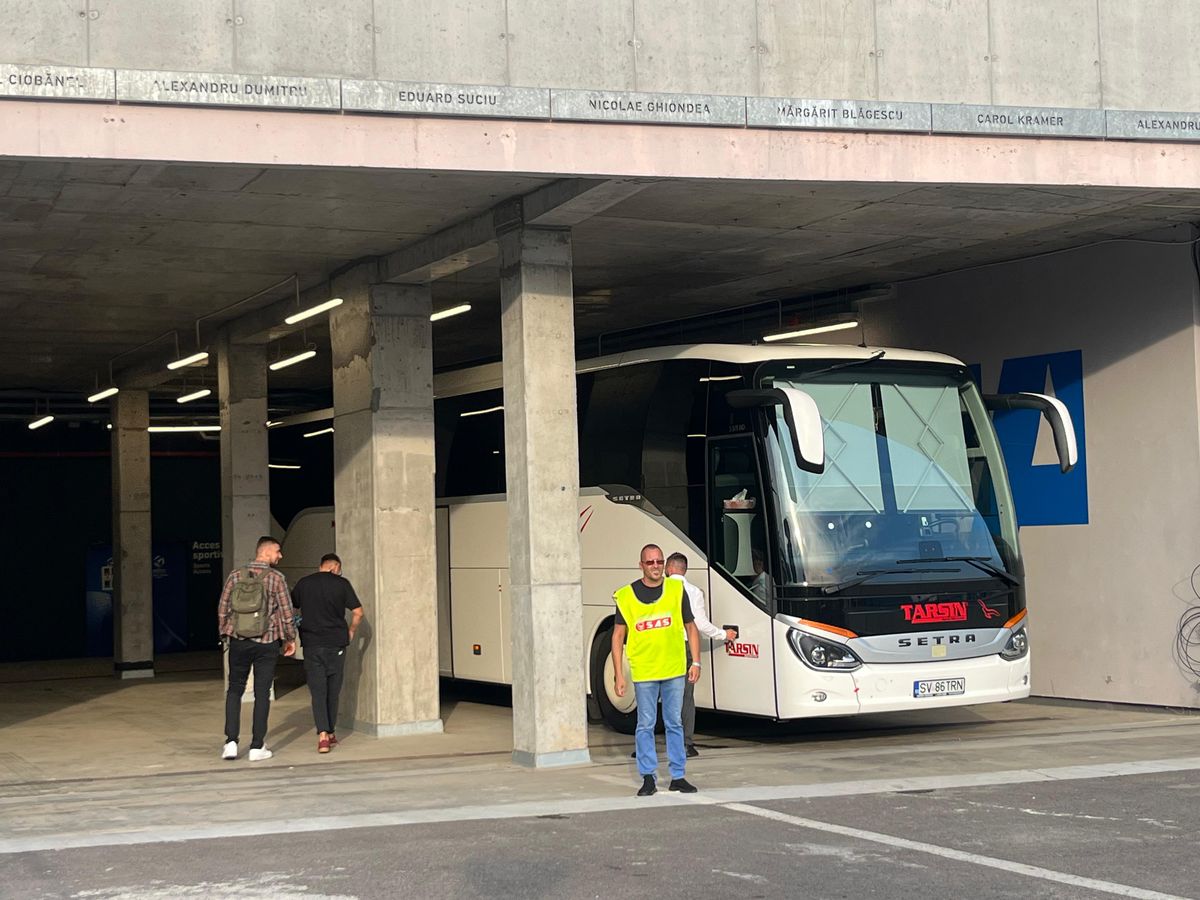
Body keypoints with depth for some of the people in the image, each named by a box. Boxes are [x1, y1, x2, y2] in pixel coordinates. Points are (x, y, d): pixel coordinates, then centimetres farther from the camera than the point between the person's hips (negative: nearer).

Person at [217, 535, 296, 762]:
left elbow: (222, 609, 4)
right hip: (267, 642, -2)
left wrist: (225, 633, 18)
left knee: (235, 690, 13)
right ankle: (257, 747, 6)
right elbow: (287, 612, -6)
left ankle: (231, 742, 2)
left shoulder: (236, 575, 1)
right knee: (262, 693, 5)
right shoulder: (276, 578, -7)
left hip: (239, 641, 2)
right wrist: (290, 638, 7)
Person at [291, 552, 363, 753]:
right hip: (336, 642, -1)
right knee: (333, 690, 12)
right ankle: (331, 733, 20)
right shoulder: (341, 584, -1)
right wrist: (351, 632, 11)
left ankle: (322, 734, -15)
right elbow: (358, 612, -4)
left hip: (311, 644, 1)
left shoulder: (303, 583, 5)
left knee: (318, 691, 0)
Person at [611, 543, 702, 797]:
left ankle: (678, 776, 16)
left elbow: (691, 627, 10)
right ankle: (648, 778, 10)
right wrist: (619, 676, -2)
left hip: (674, 670, 1)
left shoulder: (676, 590, 3)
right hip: (643, 672, -1)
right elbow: (618, 636, 2)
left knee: (675, 724, 8)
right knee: (645, 725, 3)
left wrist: (696, 662, 2)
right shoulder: (626, 596, -2)